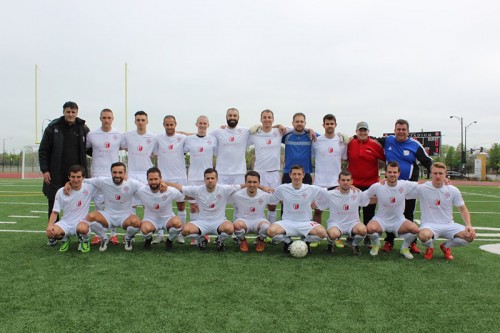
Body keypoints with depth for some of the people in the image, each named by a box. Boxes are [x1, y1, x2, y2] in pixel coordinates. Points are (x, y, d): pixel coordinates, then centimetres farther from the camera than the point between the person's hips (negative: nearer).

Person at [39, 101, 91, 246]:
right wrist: (44, 170, -6)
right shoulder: (53, 128, -2)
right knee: (54, 203, 5)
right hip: (56, 174, -1)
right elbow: (43, 150, 0)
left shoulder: (83, 129, 3)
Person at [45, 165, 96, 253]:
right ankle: (65, 238, 9)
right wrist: (50, 225, -16)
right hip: (65, 223, 2)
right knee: (50, 233, -30)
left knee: (83, 228, -39)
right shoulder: (61, 192, -4)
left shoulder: (89, 188, -7)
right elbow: (55, 212, 0)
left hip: (81, 222, -2)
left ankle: (85, 240, 0)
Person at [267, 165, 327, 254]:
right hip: (287, 222, 0)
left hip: (305, 223, 0)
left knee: (322, 232, -29)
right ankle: (287, 241, 6)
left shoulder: (311, 189, -2)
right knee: (271, 231, -30)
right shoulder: (282, 189, -2)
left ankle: (306, 241, 8)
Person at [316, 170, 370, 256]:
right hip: (335, 223, -2)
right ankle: (330, 244, 5)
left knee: (362, 229, -33)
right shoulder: (330, 195, -6)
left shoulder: (358, 194, 0)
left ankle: (355, 245, 5)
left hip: (352, 223, 2)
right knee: (334, 234, -37)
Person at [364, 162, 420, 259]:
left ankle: (404, 248, 8)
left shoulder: (405, 185, -9)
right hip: (381, 219, -1)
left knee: (415, 229, -27)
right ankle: (376, 245, 5)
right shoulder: (377, 186, -12)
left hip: (399, 220, 2)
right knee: (370, 228, -33)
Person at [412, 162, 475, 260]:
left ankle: (446, 246, 11)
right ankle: (430, 247, 4)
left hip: (448, 225, 4)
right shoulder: (422, 188, -8)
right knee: (423, 235, -39)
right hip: (429, 225, -3)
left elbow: (463, 210, 8)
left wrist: (469, 225, -6)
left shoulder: (453, 190, 1)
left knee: (471, 235, -22)